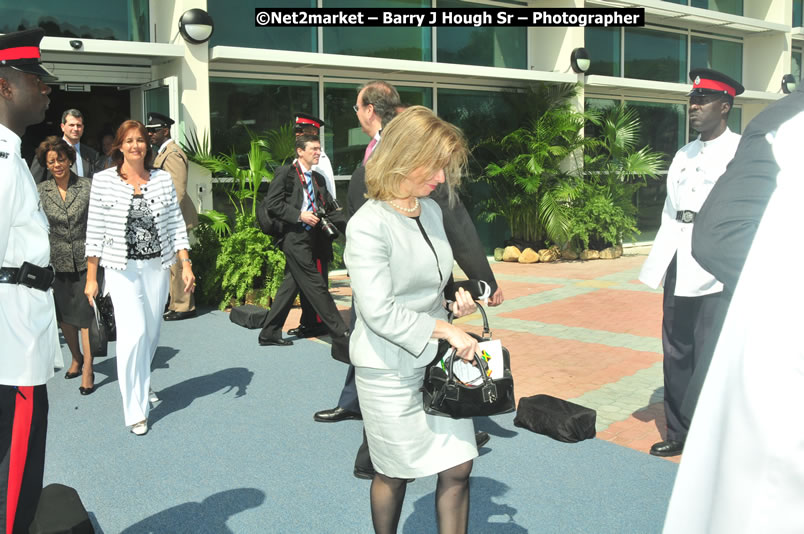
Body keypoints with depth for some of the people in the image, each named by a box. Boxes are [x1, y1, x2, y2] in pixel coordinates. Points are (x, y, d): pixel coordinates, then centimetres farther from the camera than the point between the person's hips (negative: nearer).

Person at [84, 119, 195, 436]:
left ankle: (141, 384, 41)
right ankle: (135, 412, -1)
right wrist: (91, 277, -3)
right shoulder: (103, 181, -3)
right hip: (122, 268, -3)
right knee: (133, 334, -13)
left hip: (157, 267, 3)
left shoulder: (163, 179, 4)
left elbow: (176, 225, 5)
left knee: (151, 334, 14)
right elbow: (95, 231, -2)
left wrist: (186, 265, -2)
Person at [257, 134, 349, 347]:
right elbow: (272, 202, -11)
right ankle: (339, 332, -2)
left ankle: (269, 333, 20)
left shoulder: (318, 179, 18)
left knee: (291, 285, 11)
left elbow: (328, 205, 24)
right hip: (295, 238, -8)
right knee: (316, 285, -6)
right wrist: (299, 215, -18)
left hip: (310, 238, 8)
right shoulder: (285, 173, -4)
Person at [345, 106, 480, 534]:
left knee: (458, 467, 7)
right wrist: (446, 329, -22)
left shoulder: (431, 210, 5)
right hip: (391, 370, -6)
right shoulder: (368, 226, -19)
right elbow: (380, 312, -23)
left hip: (439, 359, 6)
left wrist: (454, 298, -1)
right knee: (394, 474, 14)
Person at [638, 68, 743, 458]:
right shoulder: (684, 155, 17)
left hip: (716, 276, -7)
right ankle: (679, 433, 27)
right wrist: (656, 266, 12)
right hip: (679, 272, 7)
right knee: (676, 356, 13)